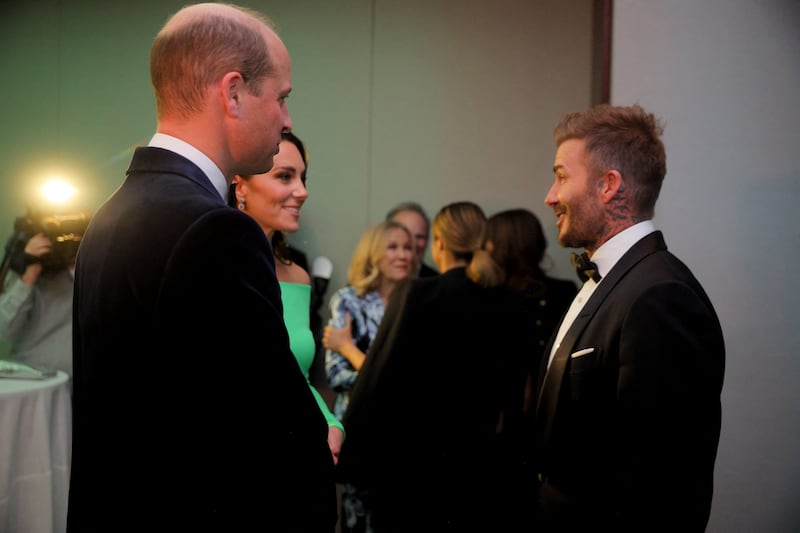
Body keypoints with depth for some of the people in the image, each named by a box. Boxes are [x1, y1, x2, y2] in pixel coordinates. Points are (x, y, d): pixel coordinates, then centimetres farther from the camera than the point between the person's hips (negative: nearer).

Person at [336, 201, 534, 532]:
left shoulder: (416, 294, -11)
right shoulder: (511, 306, 0)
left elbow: (378, 377, -12)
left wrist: (354, 455, -6)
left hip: (411, 458, -3)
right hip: (477, 462, 3)